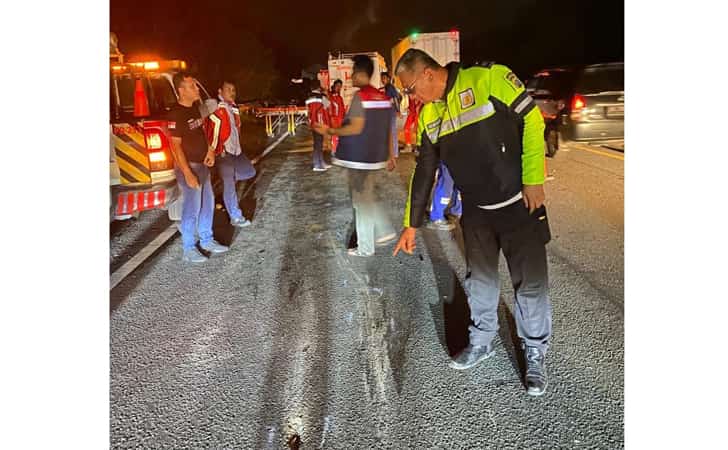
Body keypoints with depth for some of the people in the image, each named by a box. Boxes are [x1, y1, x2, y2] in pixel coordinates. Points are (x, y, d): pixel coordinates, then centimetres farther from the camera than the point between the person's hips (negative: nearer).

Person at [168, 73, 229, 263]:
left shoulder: (194, 107, 8)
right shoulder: (176, 113, -19)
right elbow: (176, 145, -21)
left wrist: (210, 150, 3)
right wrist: (187, 174, -24)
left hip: (202, 164, 9)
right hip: (189, 166, -9)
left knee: (208, 203, 16)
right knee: (192, 208, -2)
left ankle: (206, 240, 31)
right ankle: (188, 249, 11)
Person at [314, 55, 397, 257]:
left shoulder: (360, 96, -15)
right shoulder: (383, 97, 9)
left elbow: (356, 128, -20)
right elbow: (387, 129, 12)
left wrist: (330, 131, -10)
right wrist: (390, 155, 18)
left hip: (359, 157, -8)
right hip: (375, 156, 8)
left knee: (361, 200, 1)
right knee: (368, 197, 21)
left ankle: (365, 248, 9)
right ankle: (385, 231, 21)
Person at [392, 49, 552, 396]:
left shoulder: (488, 79, -15)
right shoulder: (428, 116, 4)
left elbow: (531, 120, -13)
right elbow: (423, 172, 9)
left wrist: (533, 179, -17)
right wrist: (411, 224, 11)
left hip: (520, 204, -5)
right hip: (476, 211, 5)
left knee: (530, 283, 3)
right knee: (479, 280, 13)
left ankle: (535, 353, 23)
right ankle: (482, 341, 34)